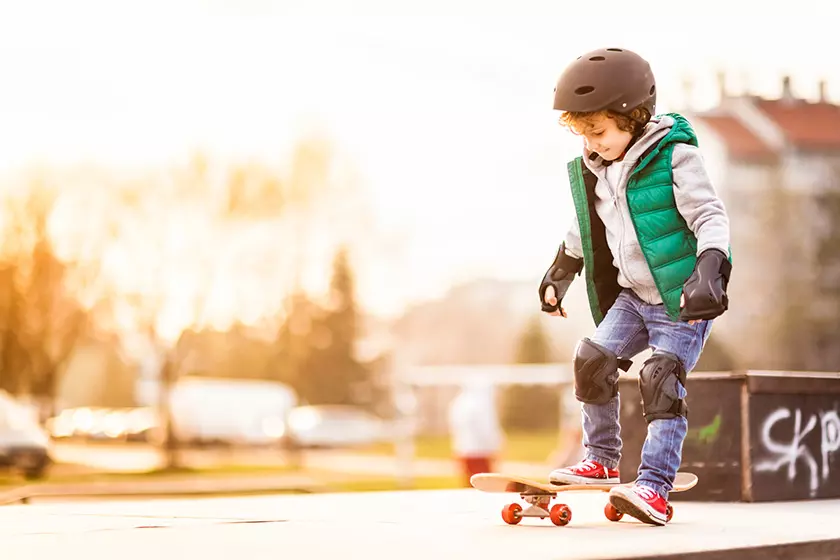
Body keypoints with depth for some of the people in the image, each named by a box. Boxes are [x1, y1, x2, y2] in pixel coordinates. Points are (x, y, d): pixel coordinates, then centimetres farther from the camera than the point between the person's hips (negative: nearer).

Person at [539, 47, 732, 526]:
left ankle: (655, 486, -10)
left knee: (662, 381, -14)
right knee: (594, 360, -5)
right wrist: (560, 273, 30)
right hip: (632, 295, 7)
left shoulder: (674, 156, -16)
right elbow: (586, 228, 23)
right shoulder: (594, 171, 5)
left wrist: (709, 271, -32)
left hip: (683, 301, -7)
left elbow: (711, 217, -18)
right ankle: (602, 459, 11)